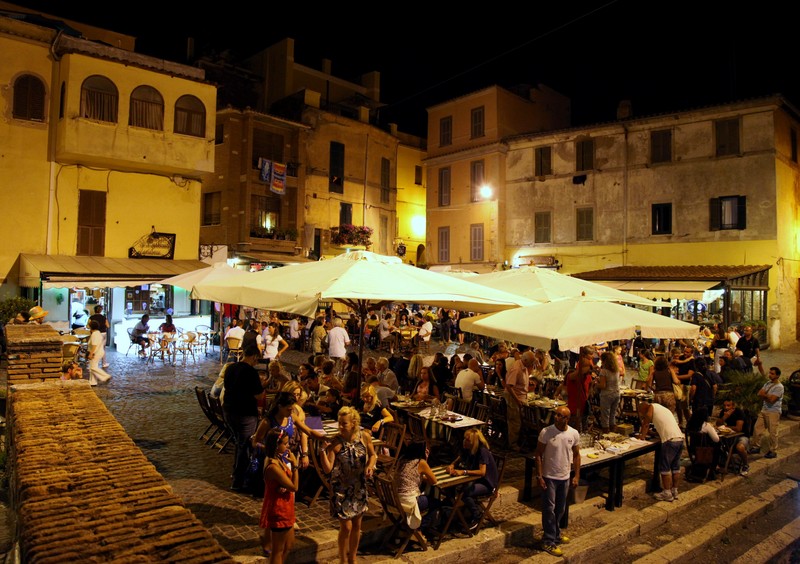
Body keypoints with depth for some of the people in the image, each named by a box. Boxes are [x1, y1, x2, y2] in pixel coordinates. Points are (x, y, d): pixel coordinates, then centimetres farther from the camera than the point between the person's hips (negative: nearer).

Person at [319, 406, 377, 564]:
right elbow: (327, 469, -22)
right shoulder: (336, 442, -21)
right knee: (346, 526, 0)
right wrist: (323, 450, -34)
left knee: (357, 525, 16)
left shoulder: (364, 437, -11)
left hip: (359, 487, 4)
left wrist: (370, 466, -14)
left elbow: (372, 455, 6)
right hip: (341, 489, -4)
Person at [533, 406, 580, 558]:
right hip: (549, 477, -4)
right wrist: (540, 476, -14)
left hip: (565, 477, 4)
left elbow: (576, 455, 6)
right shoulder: (546, 432, -18)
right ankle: (548, 542, 14)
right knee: (549, 509, 3)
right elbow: (538, 455, -11)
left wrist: (576, 475, 3)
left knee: (560, 509, 18)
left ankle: (555, 533, 38)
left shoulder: (574, 434, -7)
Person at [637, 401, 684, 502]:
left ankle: (667, 494, 4)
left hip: (670, 440, -8)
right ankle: (675, 491, 24)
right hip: (680, 438, 8)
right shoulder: (663, 409, 26)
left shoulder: (651, 407, 5)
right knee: (675, 467, 16)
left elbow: (645, 424, 8)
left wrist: (642, 437, 19)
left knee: (664, 467, 0)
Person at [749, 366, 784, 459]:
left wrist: (764, 395, -9)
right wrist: (767, 396, -11)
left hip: (773, 412, -8)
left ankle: (772, 451, 10)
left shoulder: (779, 387, -14)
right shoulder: (768, 383, 10)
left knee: (772, 432, -1)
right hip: (764, 410, 8)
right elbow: (759, 393, 6)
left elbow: (771, 400, -21)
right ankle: (756, 447, 20)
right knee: (757, 428, 9)